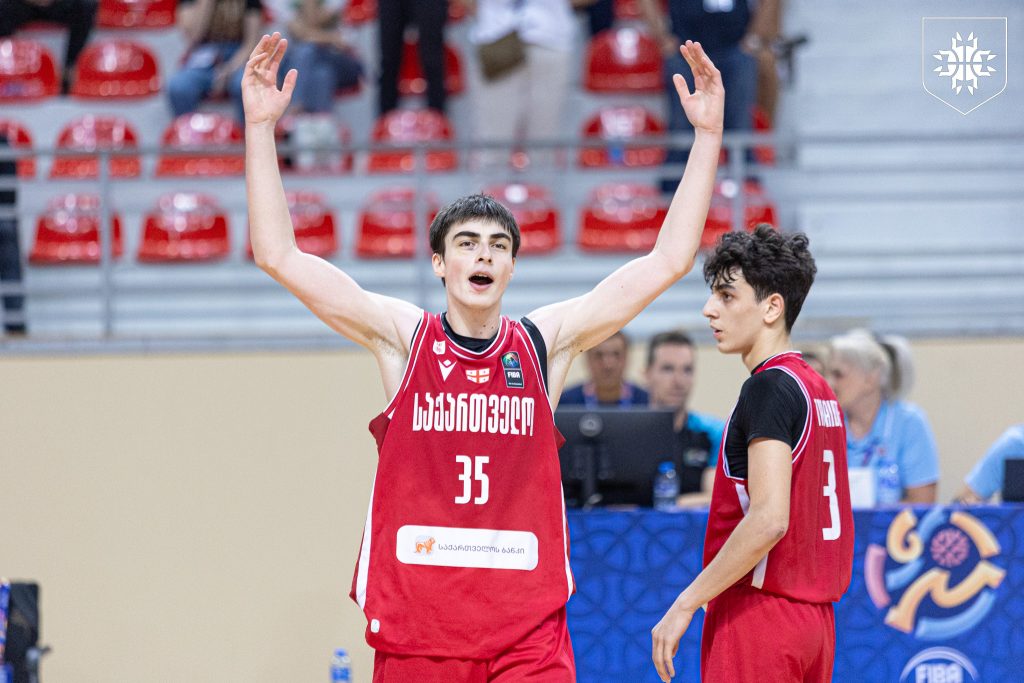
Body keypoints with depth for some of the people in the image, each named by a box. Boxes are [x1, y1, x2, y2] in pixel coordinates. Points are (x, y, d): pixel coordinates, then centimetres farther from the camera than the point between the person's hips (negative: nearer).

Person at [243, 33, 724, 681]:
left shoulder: (544, 341, 5)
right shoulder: (402, 334, 3)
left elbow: (668, 261, 3)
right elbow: (279, 255, -3)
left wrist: (708, 136, -2)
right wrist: (261, 127, -9)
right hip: (413, 622, 0)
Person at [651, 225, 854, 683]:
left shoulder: (769, 388, -12)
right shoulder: (819, 390, 16)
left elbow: (768, 519, -22)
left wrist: (685, 605, -18)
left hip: (759, 612, -9)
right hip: (814, 618, 9)